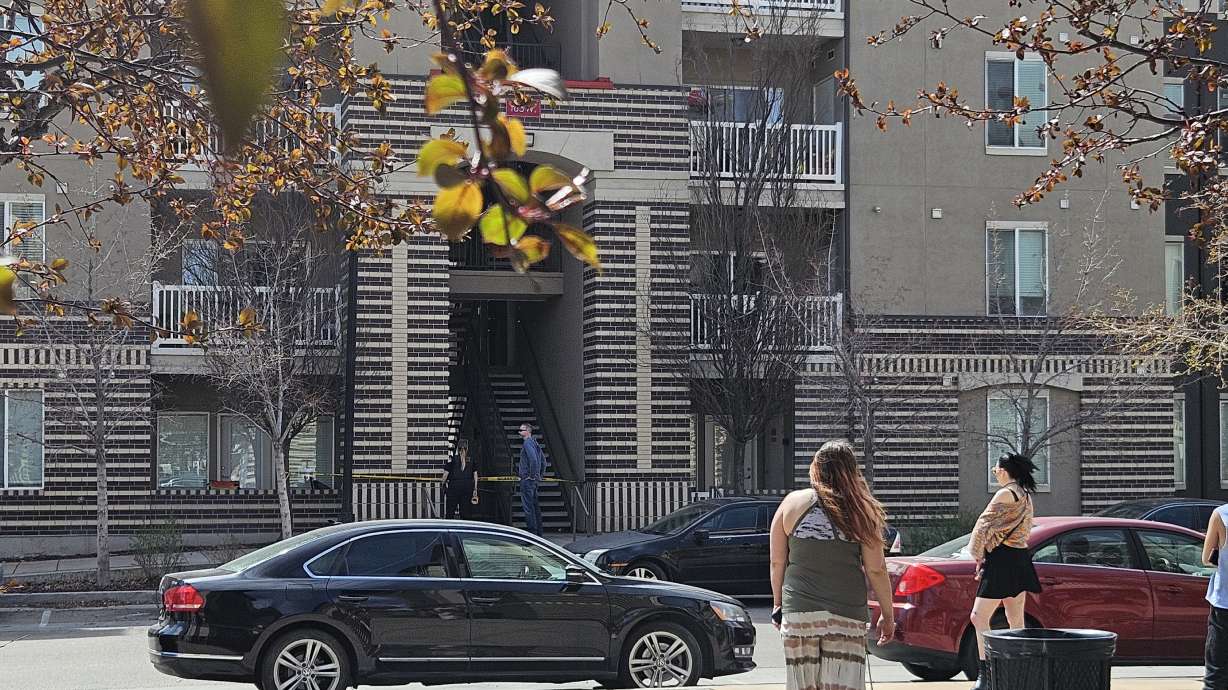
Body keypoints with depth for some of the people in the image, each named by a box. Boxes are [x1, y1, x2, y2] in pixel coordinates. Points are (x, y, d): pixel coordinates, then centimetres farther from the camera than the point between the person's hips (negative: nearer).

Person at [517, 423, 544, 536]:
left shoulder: (527, 443, -13)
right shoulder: (534, 443, 17)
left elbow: (533, 459, -26)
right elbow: (543, 461, 23)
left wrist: (532, 475, -20)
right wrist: (540, 474, 22)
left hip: (527, 479, -10)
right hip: (535, 480, 10)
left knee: (528, 507, -8)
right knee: (535, 506, 13)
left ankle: (532, 530, -10)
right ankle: (538, 532, 16)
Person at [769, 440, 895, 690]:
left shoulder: (792, 503, 3)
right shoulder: (861, 510, -2)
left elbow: (777, 562, 6)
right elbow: (875, 570, -1)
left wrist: (777, 603, 20)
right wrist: (888, 615, 9)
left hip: (798, 613, 2)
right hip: (847, 615, -1)